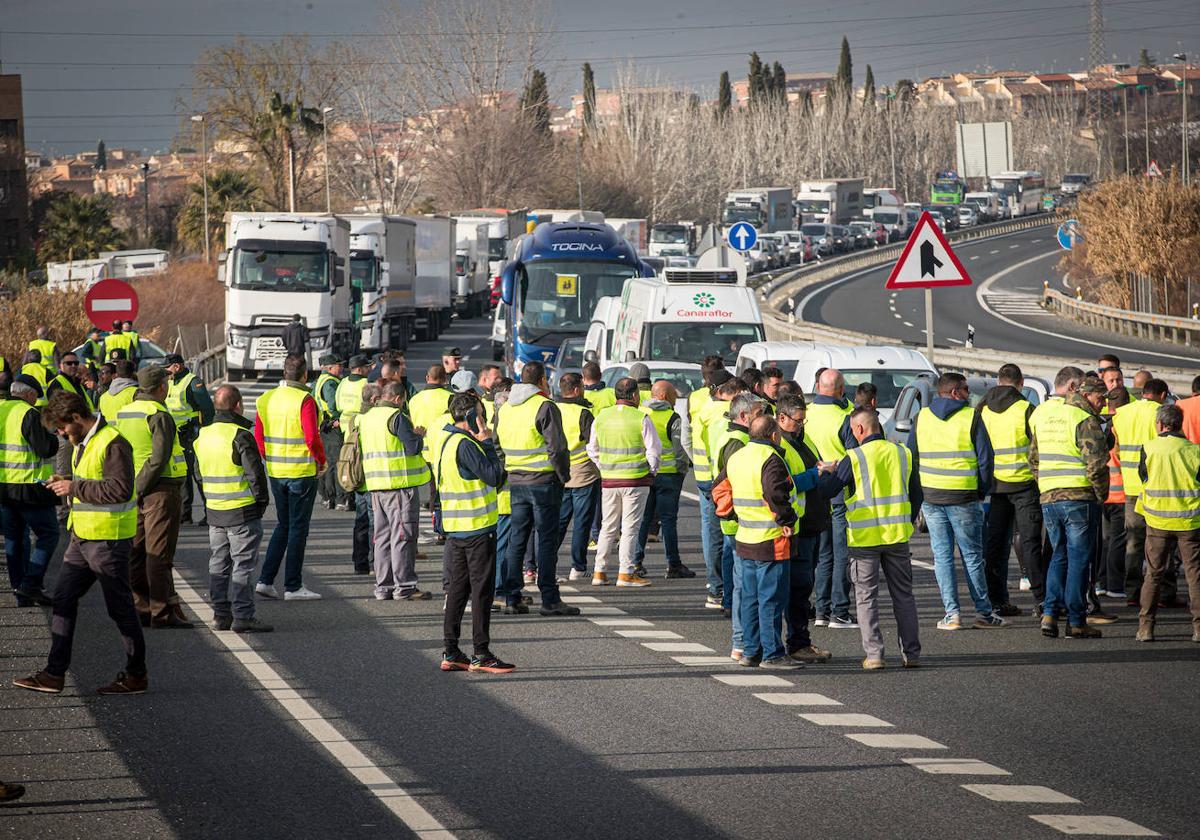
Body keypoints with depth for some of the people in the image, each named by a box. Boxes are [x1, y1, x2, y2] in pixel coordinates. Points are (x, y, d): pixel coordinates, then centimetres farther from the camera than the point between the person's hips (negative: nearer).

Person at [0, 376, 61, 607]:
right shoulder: (29, 415, -15)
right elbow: (46, 449, -18)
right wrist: (52, 436, 0)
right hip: (30, 488, -7)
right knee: (48, 533, 4)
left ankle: (21, 592, 15)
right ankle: (31, 584, -6)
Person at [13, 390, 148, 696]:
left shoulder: (113, 444, -18)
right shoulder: (84, 443, 14)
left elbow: (120, 489, -26)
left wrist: (75, 488, -21)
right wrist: (67, 483, 6)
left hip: (108, 540, -10)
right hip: (83, 537, 10)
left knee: (120, 607, 0)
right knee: (63, 599, 7)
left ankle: (136, 676, 12)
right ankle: (54, 674, 10)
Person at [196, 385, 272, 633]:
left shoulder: (204, 435, 8)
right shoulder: (240, 436, -16)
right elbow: (255, 473, -17)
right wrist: (262, 500, -3)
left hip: (214, 511, 7)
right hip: (243, 511, -7)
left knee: (219, 564, 14)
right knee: (243, 563, -3)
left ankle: (220, 614, 16)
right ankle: (242, 616, -5)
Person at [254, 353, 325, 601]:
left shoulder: (266, 399, 4)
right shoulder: (304, 401, -15)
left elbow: (258, 436, 7)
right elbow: (312, 437, -19)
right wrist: (321, 460, -4)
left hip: (275, 472, 6)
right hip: (302, 472, -6)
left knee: (283, 525, 18)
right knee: (298, 528, 3)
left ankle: (265, 580, 12)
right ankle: (293, 586, 5)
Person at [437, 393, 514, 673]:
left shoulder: (446, 442, 13)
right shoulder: (465, 445, -17)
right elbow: (493, 475, -18)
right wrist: (487, 443, -13)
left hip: (455, 530, 9)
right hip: (478, 528, -9)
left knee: (457, 590, 11)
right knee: (482, 590, -3)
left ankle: (450, 652, 11)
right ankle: (481, 654, -2)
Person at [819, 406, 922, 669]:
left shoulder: (854, 458, -10)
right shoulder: (903, 454, 3)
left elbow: (828, 489, -1)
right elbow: (916, 495, 11)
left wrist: (825, 472, 19)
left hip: (864, 538, -4)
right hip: (897, 537, 4)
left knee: (866, 597, 4)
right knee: (903, 595, 12)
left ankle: (874, 654, -2)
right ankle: (911, 653, 12)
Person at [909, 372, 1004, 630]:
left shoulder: (921, 417, 7)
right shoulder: (971, 417, -4)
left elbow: (911, 456, 10)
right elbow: (985, 457, -5)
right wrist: (982, 491, 6)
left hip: (930, 495, 3)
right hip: (963, 497, -3)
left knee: (942, 555, 6)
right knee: (972, 555, 6)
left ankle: (951, 613, 0)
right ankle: (984, 612, 8)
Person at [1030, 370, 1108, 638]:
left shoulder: (1041, 415, 13)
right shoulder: (1085, 420, -11)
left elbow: (1033, 458, 18)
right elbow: (1096, 462, -17)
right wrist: (1101, 494, -4)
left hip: (1048, 497, 6)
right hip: (1079, 498, -6)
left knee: (1058, 556, 17)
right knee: (1079, 558, 0)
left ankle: (1049, 613, 5)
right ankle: (1076, 622, 2)